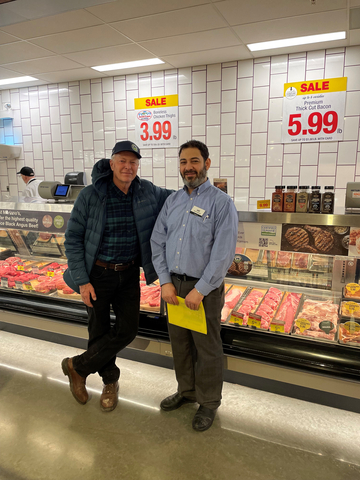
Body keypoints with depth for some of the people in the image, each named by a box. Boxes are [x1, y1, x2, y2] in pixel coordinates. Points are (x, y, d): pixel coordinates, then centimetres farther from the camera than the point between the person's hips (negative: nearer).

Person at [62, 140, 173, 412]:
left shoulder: (147, 192, -4)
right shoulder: (90, 196, -13)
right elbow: (73, 239, -9)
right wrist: (82, 280, -13)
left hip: (129, 273, 3)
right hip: (97, 273, -3)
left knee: (127, 330, 3)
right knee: (100, 331, 10)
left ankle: (77, 367, 26)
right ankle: (110, 382, 36)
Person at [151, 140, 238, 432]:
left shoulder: (222, 203, -11)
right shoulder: (173, 201, 7)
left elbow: (223, 255, -16)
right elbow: (158, 242, 6)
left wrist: (199, 291, -17)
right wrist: (165, 281, -3)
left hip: (204, 289, -5)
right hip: (174, 285, 6)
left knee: (207, 349, 10)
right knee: (180, 343, 20)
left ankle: (209, 403, 32)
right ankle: (186, 391, 43)